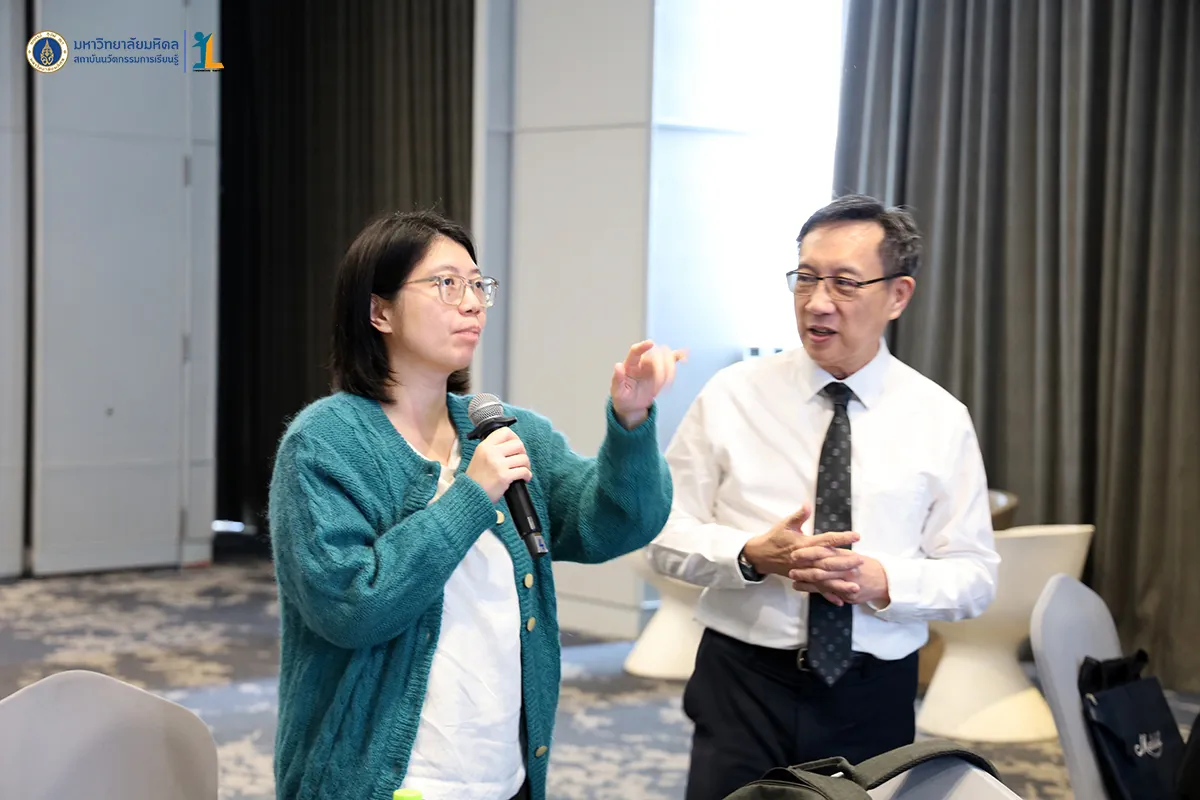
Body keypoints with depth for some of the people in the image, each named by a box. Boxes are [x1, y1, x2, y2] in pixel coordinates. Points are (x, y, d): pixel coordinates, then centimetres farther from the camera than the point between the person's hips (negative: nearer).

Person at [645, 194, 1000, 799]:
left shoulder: (940, 419, 1)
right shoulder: (731, 397, -1)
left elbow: (974, 576, 1)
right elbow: (666, 537, 0)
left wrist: (882, 581, -17)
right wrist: (753, 555, -19)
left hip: (874, 700, 1)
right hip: (741, 686, -1)